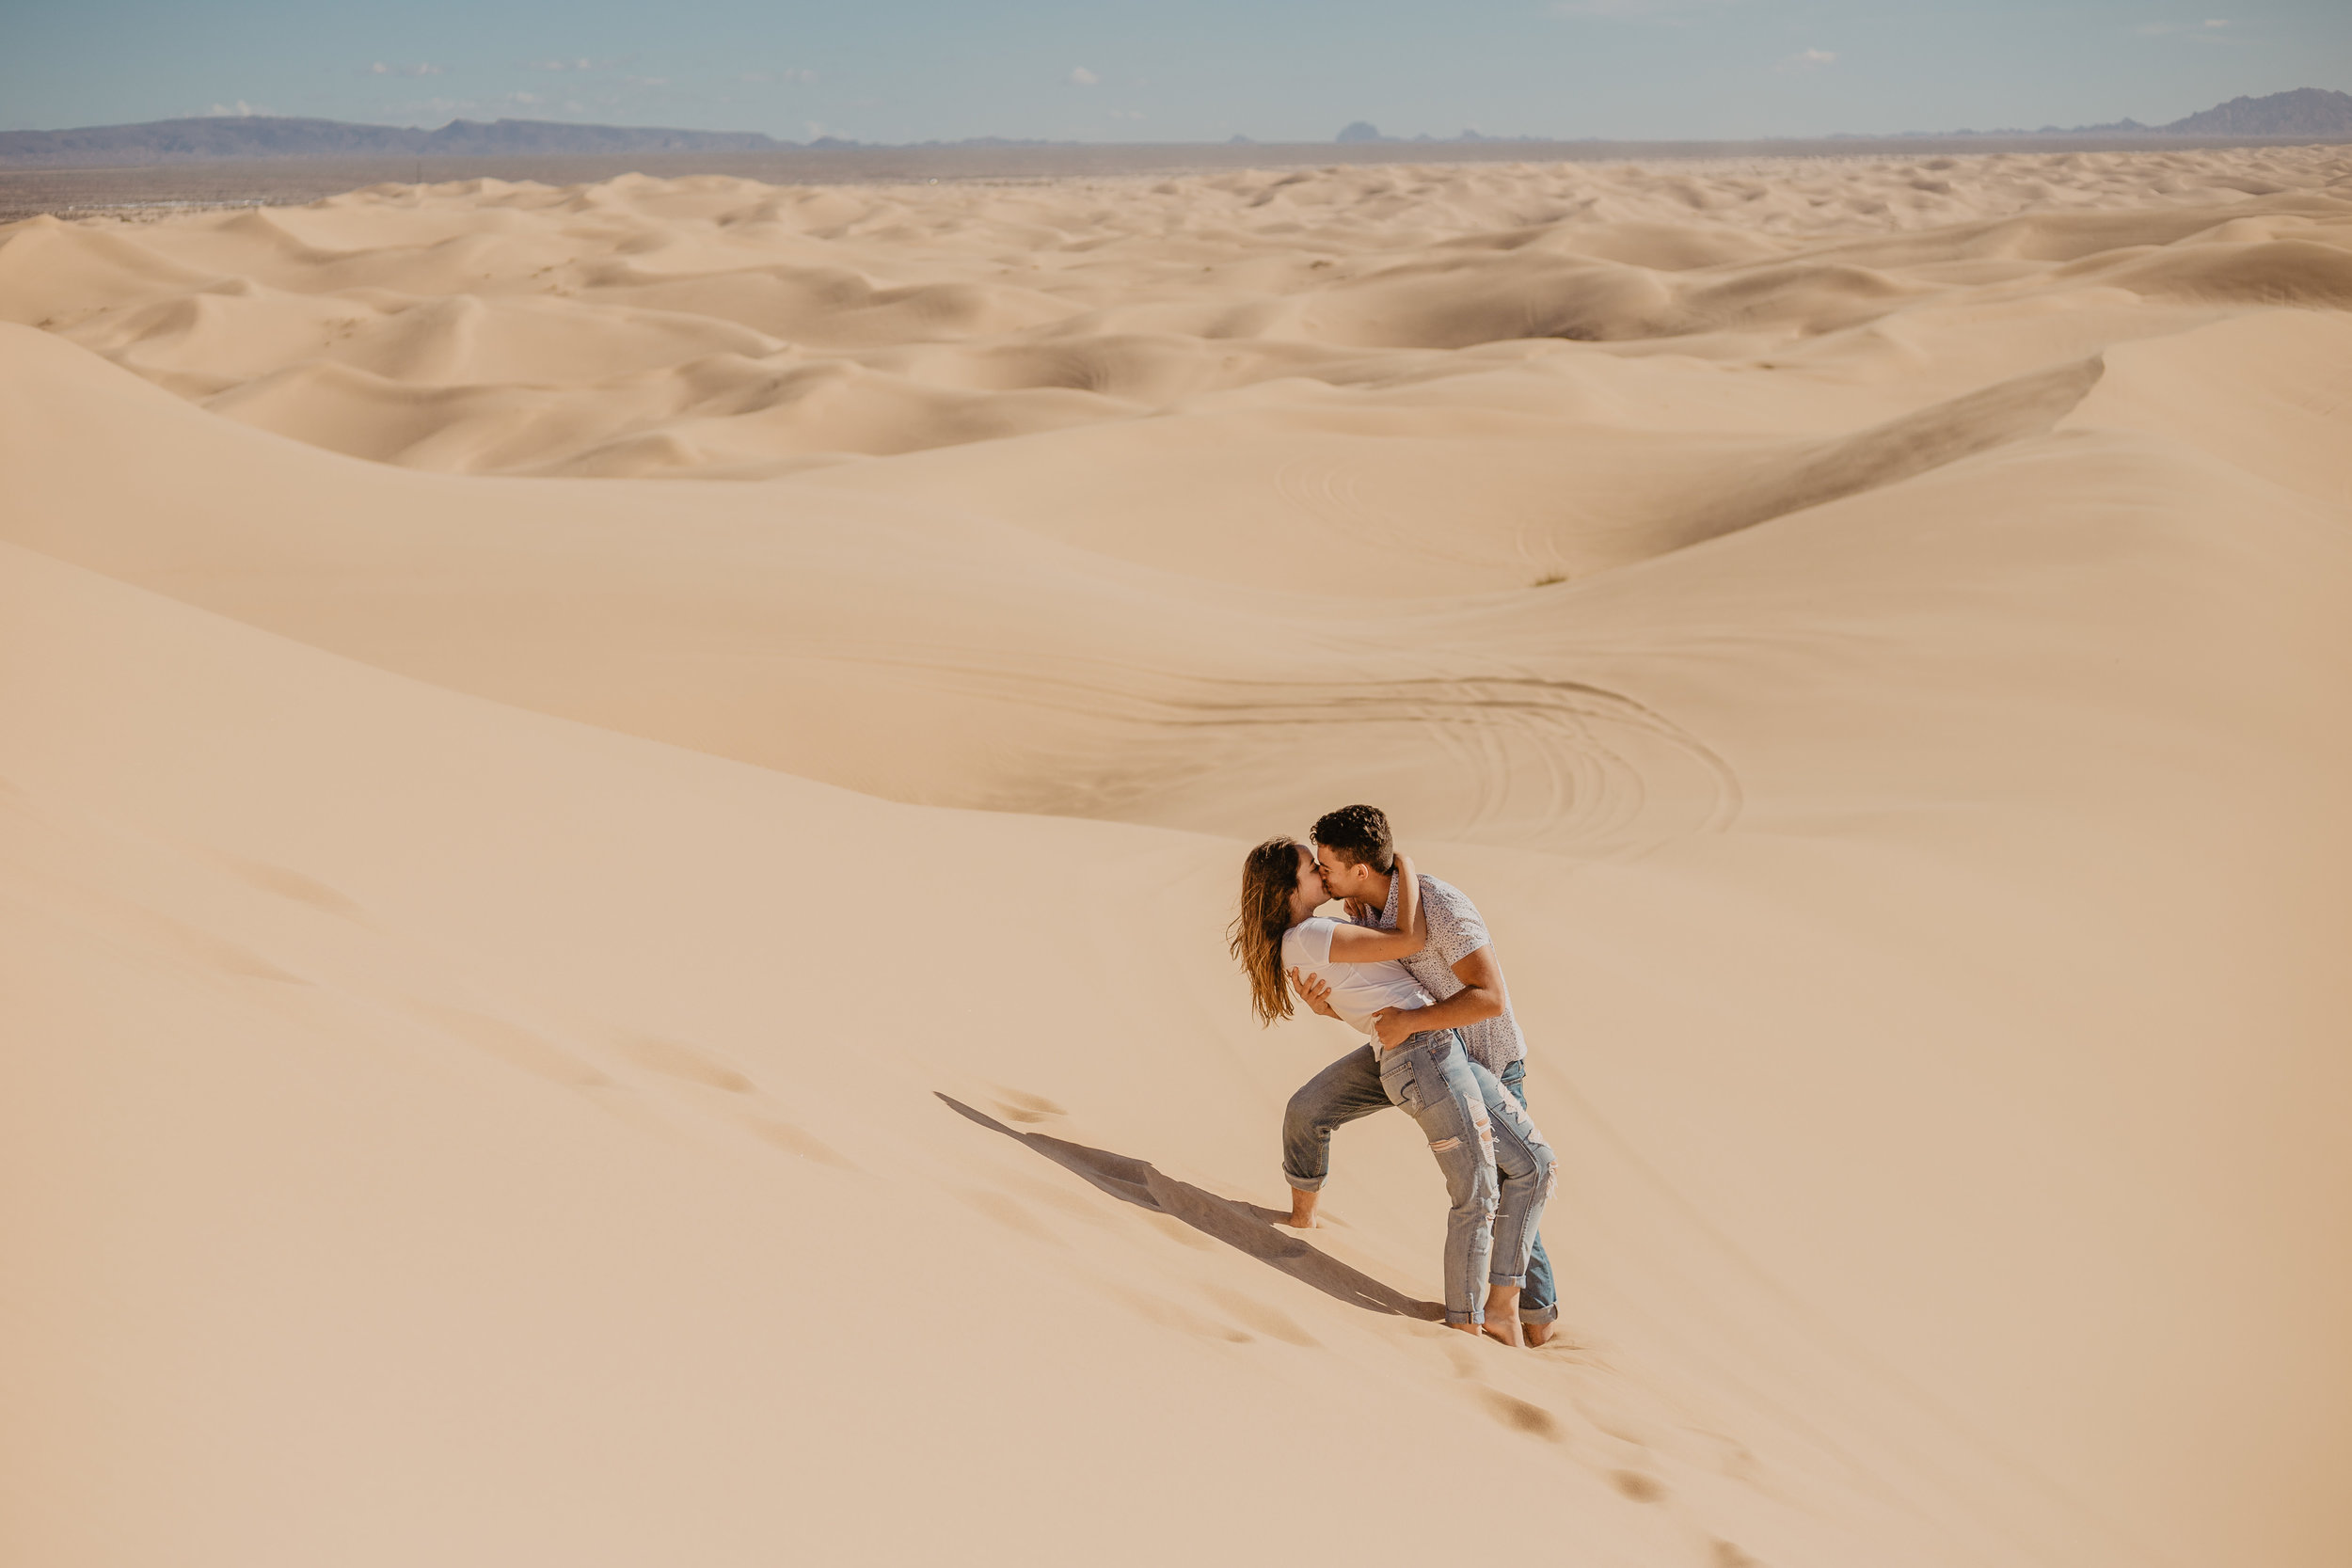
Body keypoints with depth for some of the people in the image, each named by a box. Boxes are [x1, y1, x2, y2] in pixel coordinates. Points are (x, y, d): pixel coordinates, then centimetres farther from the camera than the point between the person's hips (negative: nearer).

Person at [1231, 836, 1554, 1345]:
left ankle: (1500, 1306, 12)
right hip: (1424, 1058, -10)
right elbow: (1411, 940, -15)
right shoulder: (1308, 936, -14)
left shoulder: (1315, 937, 16)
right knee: (1477, 1194, -3)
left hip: (1449, 1054, 10)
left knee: (1531, 1164, 10)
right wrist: (1406, 868, -1)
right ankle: (1466, 1325, 10)